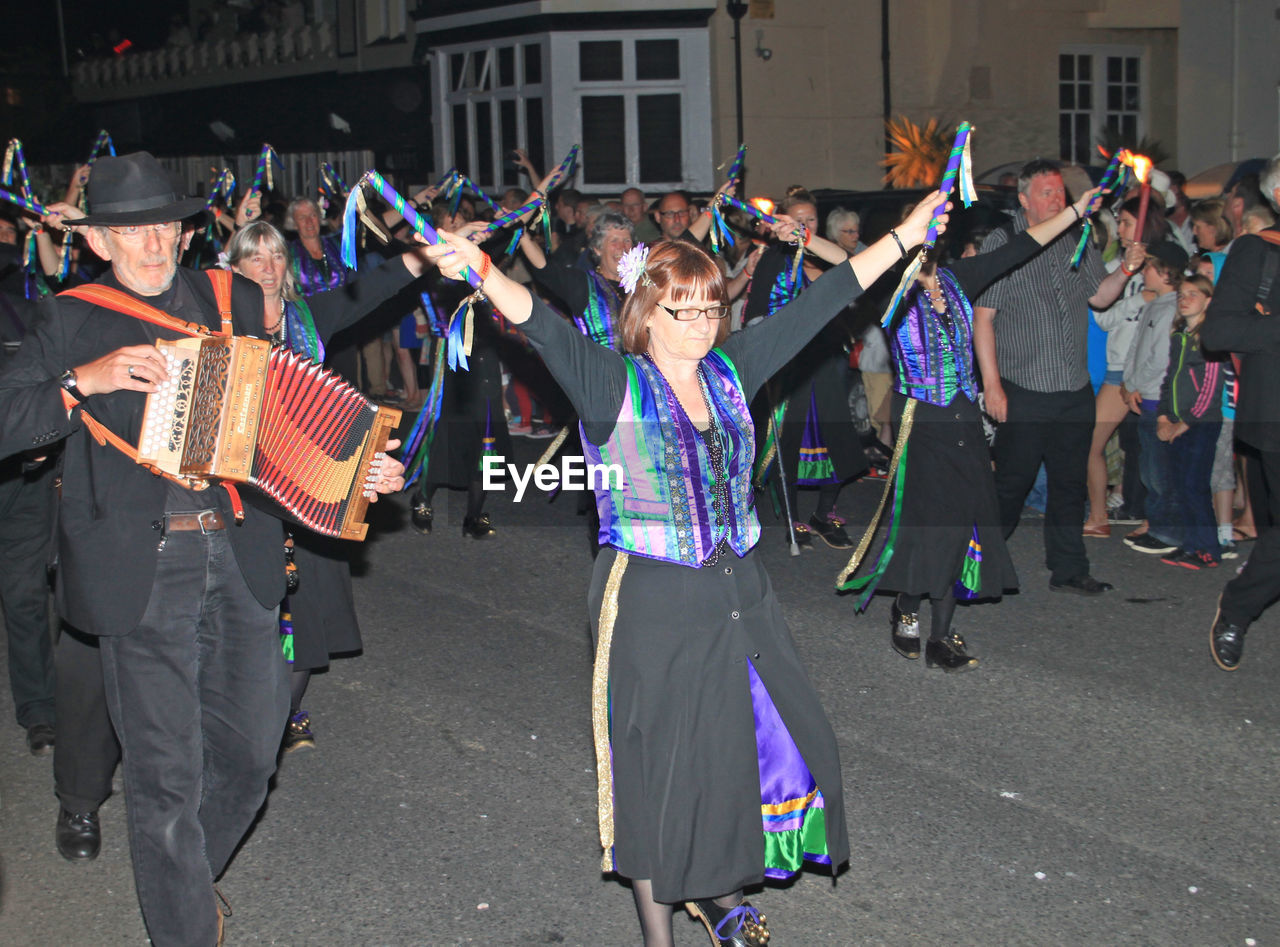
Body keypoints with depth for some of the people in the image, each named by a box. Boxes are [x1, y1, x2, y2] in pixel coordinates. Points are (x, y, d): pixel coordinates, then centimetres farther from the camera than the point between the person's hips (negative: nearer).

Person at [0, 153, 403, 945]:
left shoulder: (236, 302, 12)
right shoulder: (74, 321, 2)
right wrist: (86, 382, -17)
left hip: (240, 557, 4)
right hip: (142, 568, -3)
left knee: (250, 746, 12)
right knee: (166, 771, 0)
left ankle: (186, 874, 39)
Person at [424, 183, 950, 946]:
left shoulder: (729, 373, 5)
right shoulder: (615, 386, -9)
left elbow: (820, 305, 9)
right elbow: (544, 326, -25)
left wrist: (907, 236, 13)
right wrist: (481, 269, -43)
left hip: (740, 595, 6)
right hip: (652, 604, -6)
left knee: (772, 740, 13)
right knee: (661, 766, 4)